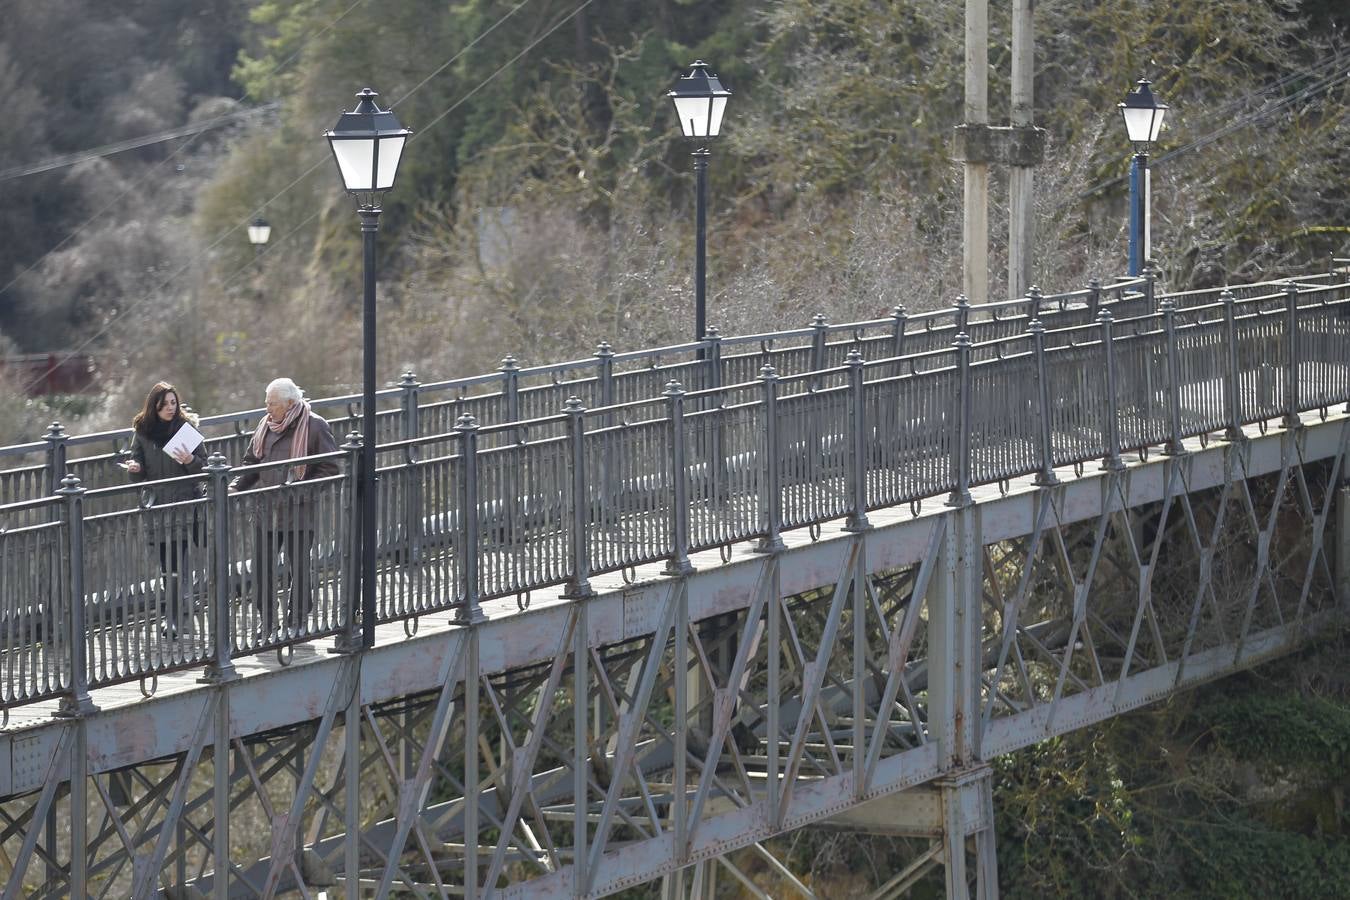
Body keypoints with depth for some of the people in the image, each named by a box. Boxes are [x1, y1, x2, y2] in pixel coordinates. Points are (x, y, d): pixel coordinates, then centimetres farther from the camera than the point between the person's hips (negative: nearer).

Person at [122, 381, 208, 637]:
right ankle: (177, 616, 15)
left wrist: (190, 461, -20)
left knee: (175, 565, -9)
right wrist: (134, 469, -12)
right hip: (158, 506, 3)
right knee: (167, 565, 5)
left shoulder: (186, 427, -1)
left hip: (185, 504, -3)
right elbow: (139, 476, 11)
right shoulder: (143, 431, 5)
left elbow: (204, 466, 1)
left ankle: (177, 619, -3)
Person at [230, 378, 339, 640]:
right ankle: (267, 626, 12)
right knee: (262, 569, 3)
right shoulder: (265, 425, 9)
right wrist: (236, 487, -1)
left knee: (299, 568, 6)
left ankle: (296, 623, 18)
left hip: (300, 513, -5)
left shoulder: (315, 427, -8)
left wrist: (301, 489, -19)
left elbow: (330, 468, -8)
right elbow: (252, 464, 16)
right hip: (267, 510, 5)